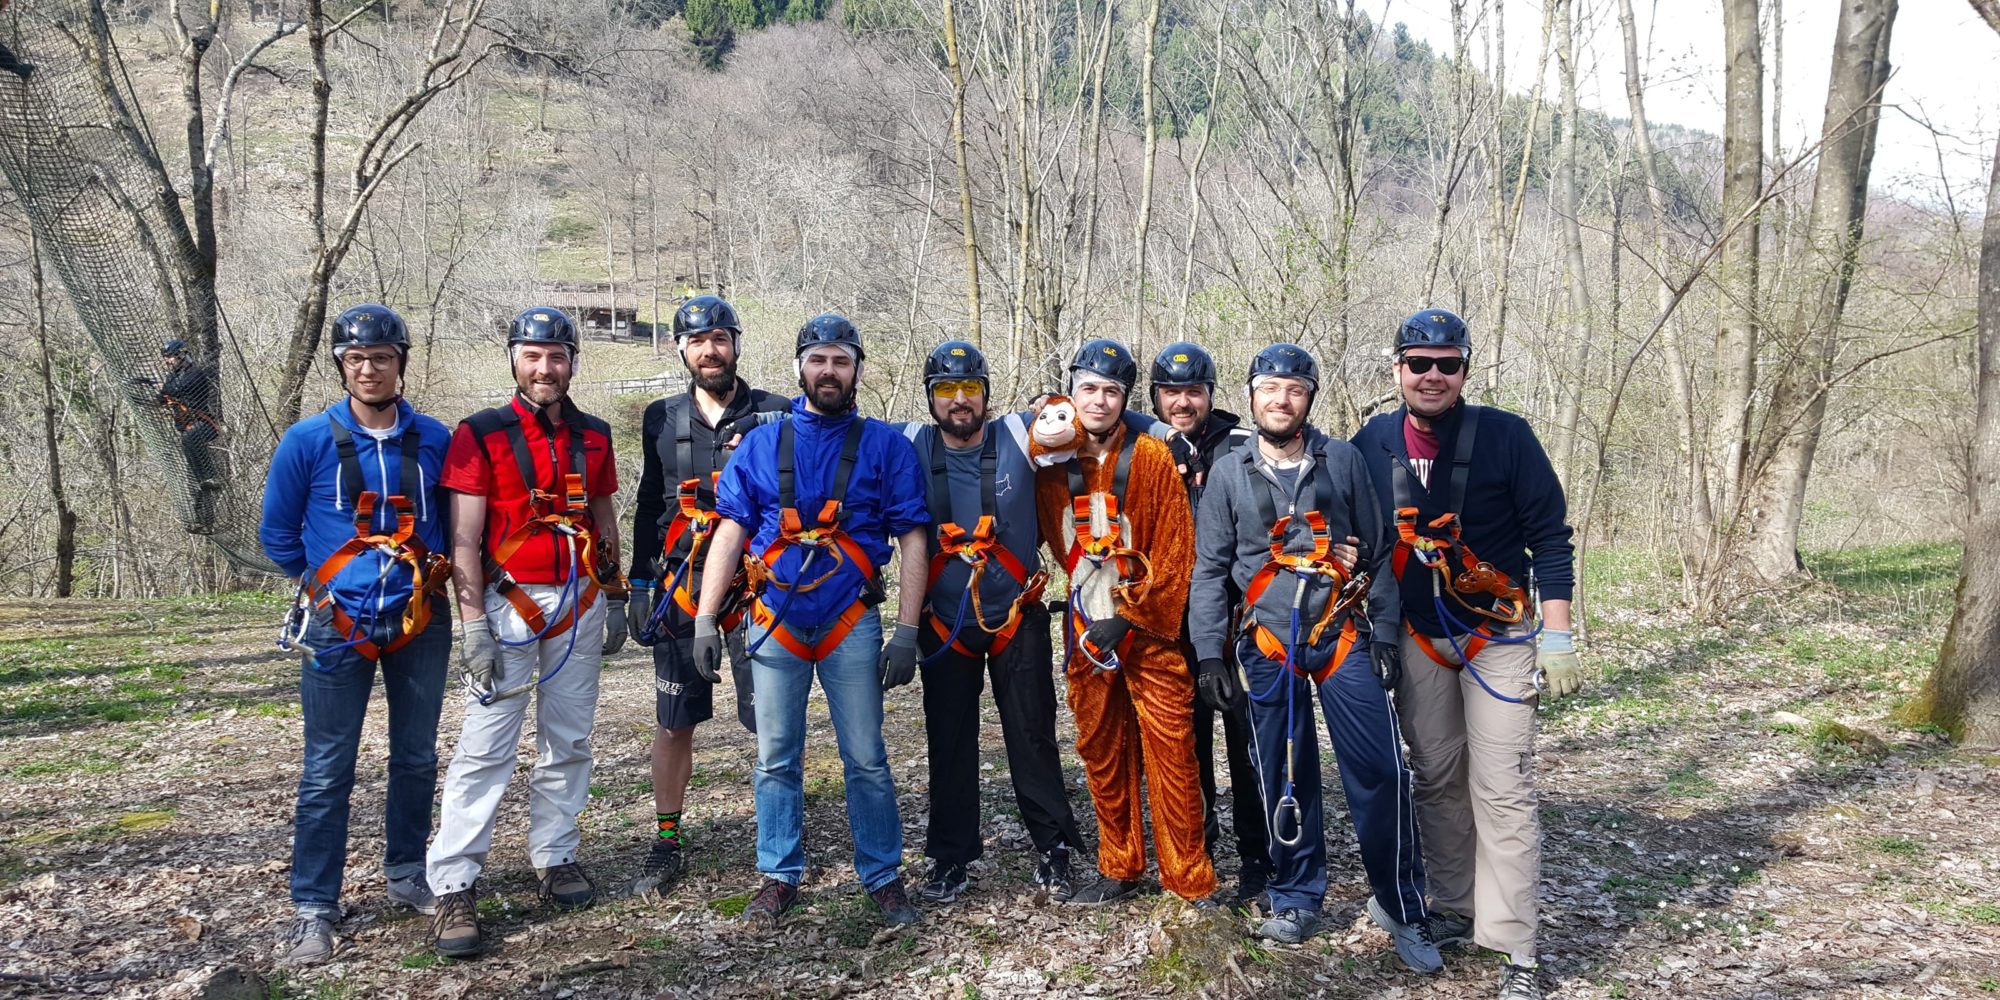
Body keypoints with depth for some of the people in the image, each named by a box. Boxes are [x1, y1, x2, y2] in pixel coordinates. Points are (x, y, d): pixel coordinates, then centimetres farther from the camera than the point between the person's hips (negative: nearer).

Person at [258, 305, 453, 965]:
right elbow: (277, 532, 6)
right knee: (327, 772, 2)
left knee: (416, 758, 13)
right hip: (338, 626, -2)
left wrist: (432, 574, 5)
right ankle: (313, 909, 13)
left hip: (419, 620, 2)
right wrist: (322, 582, 8)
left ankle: (407, 875, 30)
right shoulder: (309, 441, -5)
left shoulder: (434, 440, 0)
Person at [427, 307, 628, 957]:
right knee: (486, 746, -6)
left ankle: (554, 858, 21)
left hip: (581, 602, 4)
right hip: (509, 602, -4)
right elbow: (464, 539, -7)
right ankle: (454, 887, 0)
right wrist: (473, 625, -13)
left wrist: (615, 598, 14)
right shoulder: (481, 434, -4)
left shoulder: (594, 436, 9)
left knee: (568, 741, 9)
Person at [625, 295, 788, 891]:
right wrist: (640, 585, 12)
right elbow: (649, 506, 16)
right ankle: (667, 843, 21)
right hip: (680, 588, 3)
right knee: (675, 722, 8)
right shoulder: (662, 419, 11)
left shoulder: (776, 414, 2)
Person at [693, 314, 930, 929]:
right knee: (776, 759, 9)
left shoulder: (886, 447, 4)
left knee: (866, 759, 2)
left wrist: (906, 632, -6)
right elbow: (729, 532, 5)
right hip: (775, 623, 2)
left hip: (852, 624, -2)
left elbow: (912, 539, 0)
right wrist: (705, 620, -3)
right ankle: (779, 878, 22)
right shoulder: (761, 445, 8)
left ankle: (883, 877, 16)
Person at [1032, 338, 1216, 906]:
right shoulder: (1054, 464, 4)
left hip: (1149, 631, -4)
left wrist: (1128, 617, -10)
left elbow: (1175, 550, -7)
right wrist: (1091, 619, 5)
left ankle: (1190, 880, 9)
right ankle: (1119, 870, 24)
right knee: (1101, 754, 11)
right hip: (1087, 634, 4)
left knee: (1171, 754, -2)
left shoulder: (1151, 457, -5)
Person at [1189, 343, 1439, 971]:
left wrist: (1384, 634, 0)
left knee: (1380, 771, -5)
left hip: (1343, 635, -1)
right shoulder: (1228, 475, 5)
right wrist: (1209, 655, 0)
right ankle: (1296, 900, 23)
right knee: (1284, 777, 7)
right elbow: (1210, 570, 5)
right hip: (1269, 643, 1)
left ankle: (1400, 905, 10)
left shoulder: (1343, 461, 4)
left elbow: (1378, 551, 6)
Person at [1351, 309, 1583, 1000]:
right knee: (1436, 780, 11)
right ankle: (1455, 912, 26)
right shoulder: (1372, 445, -2)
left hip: (1499, 634, -4)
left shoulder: (1506, 436, -12)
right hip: (1417, 638, 4)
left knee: (1502, 791, -7)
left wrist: (1557, 642, -11)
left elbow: (1550, 538, -8)